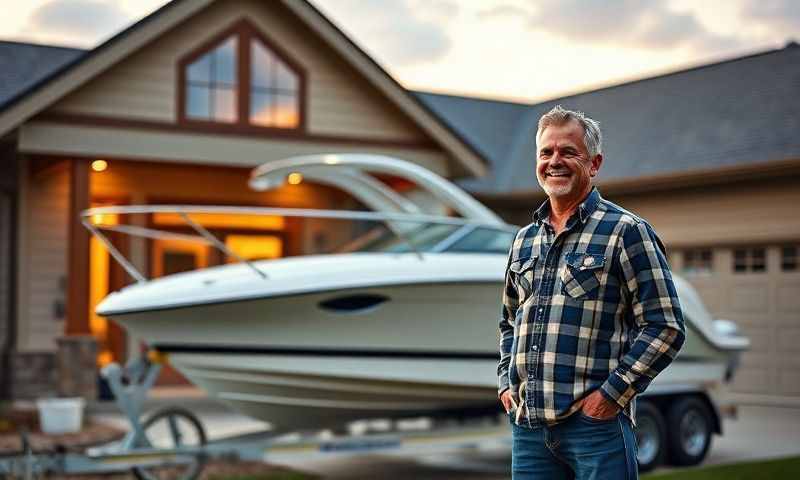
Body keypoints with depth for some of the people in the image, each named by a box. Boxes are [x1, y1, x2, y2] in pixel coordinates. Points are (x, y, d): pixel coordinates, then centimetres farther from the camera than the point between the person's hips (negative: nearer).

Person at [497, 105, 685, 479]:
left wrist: (611, 394, -12)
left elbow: (665, 327, -8)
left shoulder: (625, 231, -3)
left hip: (595, 422, -5)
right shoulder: (525, 239, 15)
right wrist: (507, 384, 12)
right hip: (527, 423, 6)